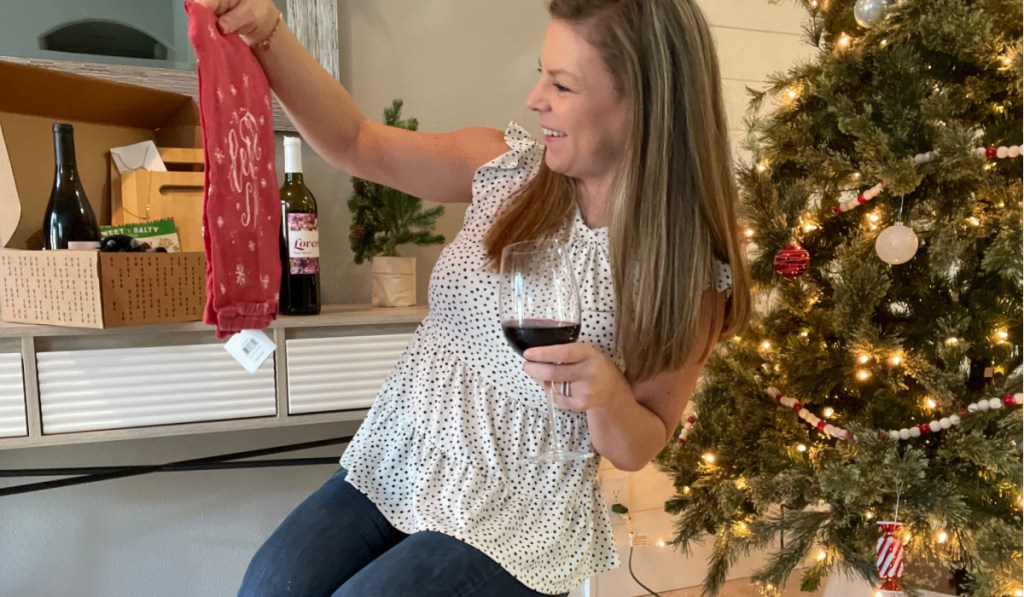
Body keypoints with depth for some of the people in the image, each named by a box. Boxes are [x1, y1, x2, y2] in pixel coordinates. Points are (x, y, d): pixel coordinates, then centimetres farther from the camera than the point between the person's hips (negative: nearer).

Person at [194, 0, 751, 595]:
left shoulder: (690, 272, -12)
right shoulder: (511, 167, -4)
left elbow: (638, 448, -4)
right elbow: (354, 142, -1)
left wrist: (607, 395, -27)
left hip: (516, 523, -3)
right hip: (391, 470, 3)